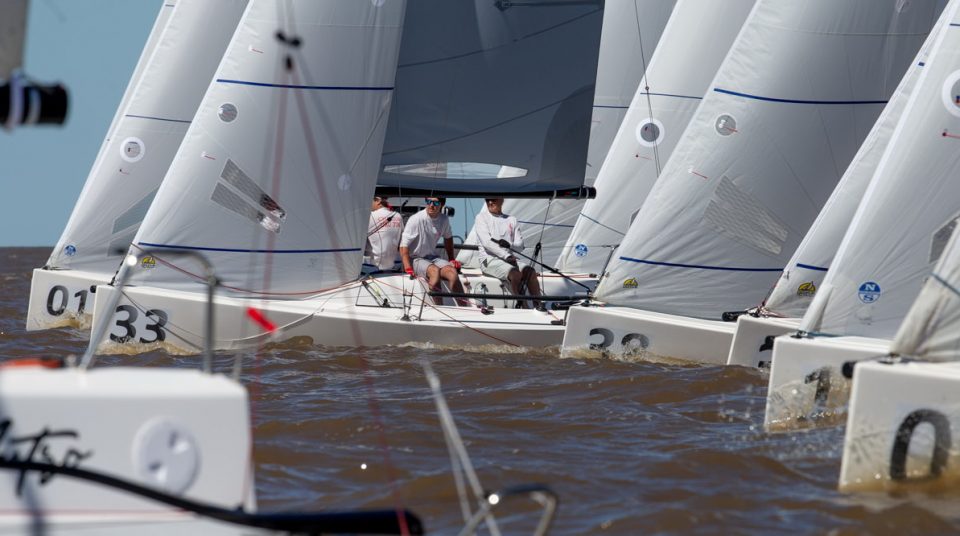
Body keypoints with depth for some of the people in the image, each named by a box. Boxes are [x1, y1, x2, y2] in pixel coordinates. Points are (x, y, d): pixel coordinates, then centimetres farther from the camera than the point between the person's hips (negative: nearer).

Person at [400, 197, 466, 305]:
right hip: (415, 259, -5)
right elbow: (404, 246, -15)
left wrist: (451, 259, 22)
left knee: (452, 271, -25)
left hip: (432, 257, 5)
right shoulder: (416, 219, -15)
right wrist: (409, 270, -24)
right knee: (435, 270, -36)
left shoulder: (444, 220, 2)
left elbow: (448, 238, 24)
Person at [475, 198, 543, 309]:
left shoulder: (511, 220, 19)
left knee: (530, 271, -23)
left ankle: (538, 305, -28)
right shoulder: (481, 217, 8)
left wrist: (509, 245, -12)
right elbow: (486, 242, -7)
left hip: (509, 259, 4)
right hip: (489, 259, -4)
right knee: (515, 273, -31)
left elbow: (520, 245, 12)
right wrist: (506, 256, -18)